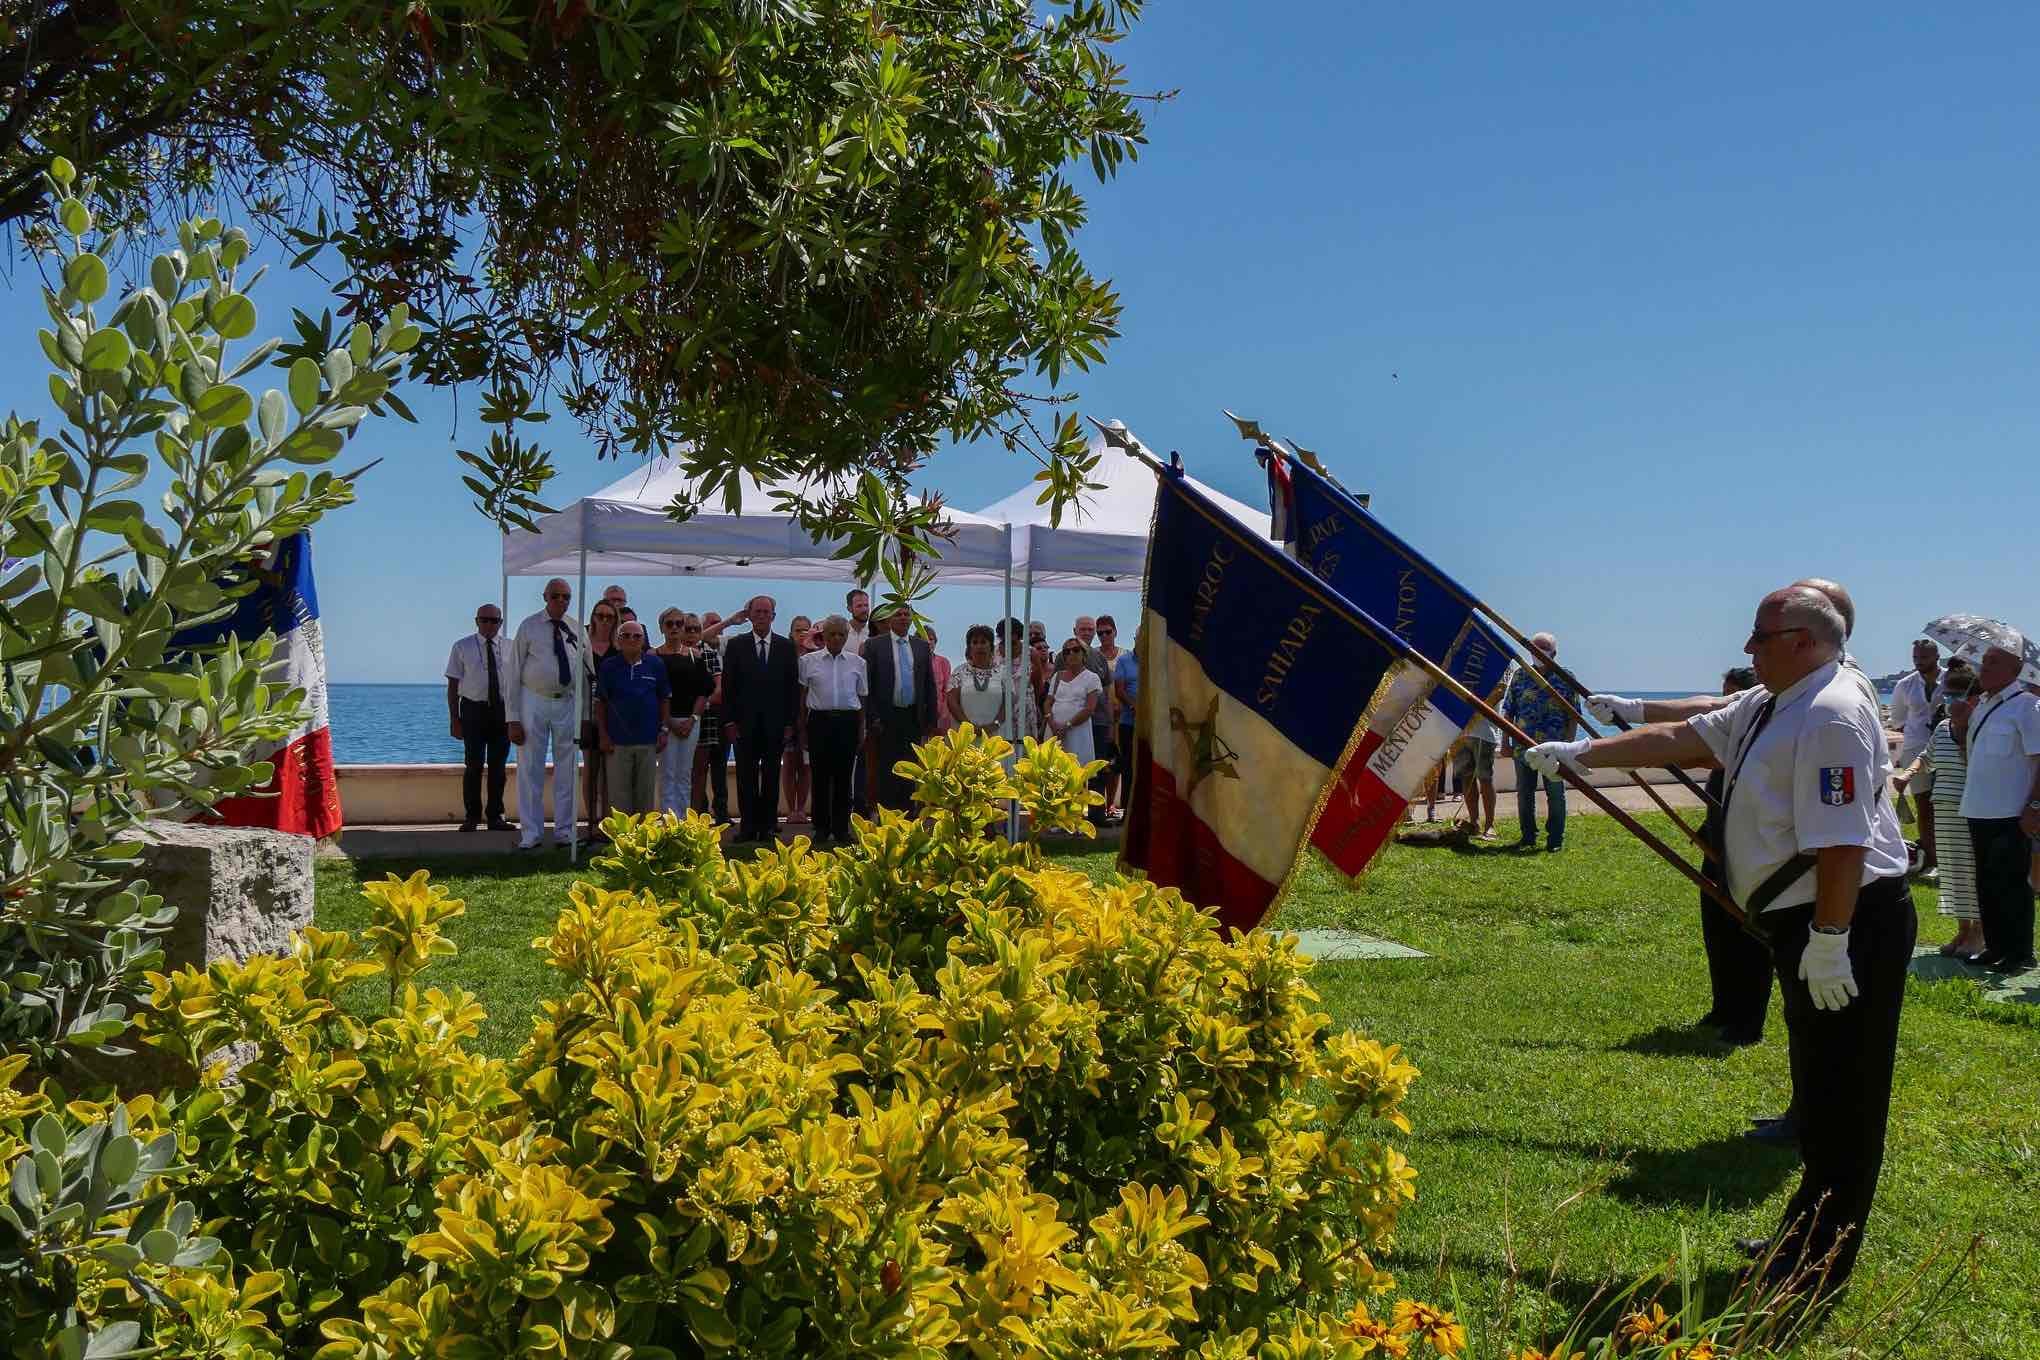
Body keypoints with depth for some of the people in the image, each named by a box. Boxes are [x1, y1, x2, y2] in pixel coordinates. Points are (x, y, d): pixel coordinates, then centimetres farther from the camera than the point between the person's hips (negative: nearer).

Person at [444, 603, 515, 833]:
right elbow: (453, 685, 0)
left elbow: (517, 682, 7)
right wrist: (454, 718, -6)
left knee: (498, 765, 7)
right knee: (473, 765, -2)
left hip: (502, 711, 2)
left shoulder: (510, 647, 5)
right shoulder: (462, 647, 0)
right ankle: (472, 816, 9)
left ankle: (495, 816, 16)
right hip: (473, 710, -2)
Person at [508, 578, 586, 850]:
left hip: (567, 703, 3)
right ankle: (531, 833, 8)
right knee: (530, 769, 0)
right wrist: (513, 718, -10)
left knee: (566, 769, 9)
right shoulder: (528, 627, -5)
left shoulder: (576, 630, 4)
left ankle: (565, 831, 18)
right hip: (533, 702, -3)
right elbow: (513, 674, -5)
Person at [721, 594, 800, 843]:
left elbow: (793, 686, 5)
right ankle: (748, 825, 7)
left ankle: (768, 825, 9)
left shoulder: (786, 647, 5)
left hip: (775, 722, 0)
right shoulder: (736, 645, 4)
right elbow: (728, 685, 3)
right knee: (746, 776, 2)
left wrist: (790, 722, -1)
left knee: (771, 776, 4)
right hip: (745, 721, 0)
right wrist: (730, 720, -4)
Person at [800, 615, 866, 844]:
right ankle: (821, 828, 9)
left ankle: (841, 828, 10)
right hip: (819, 720, -1)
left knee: (843, 776, 3)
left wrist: (862, 729, 8)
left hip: (847, 721, 1)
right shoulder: (808, 661, 5)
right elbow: (802, 696, 9)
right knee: (820, 776, 1)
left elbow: (862, 697, 12)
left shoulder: (857, 663, 8)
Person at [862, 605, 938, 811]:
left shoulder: (922, 646, 10)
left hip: (913, 717, 3)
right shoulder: (875, 645, 0)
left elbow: (929, 684, 11)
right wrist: (872, 717, -9)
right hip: (886, 717, -3)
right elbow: (867, 683, -3)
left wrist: (931, 719, 7)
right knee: (886, 770, 1)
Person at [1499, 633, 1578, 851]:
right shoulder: (1520, 675, 8)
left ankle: (1556, 840, 11)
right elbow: (1508, 712, 10)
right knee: (1524, 793, 7)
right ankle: (1527, 837, 18)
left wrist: (1568, 744, -6)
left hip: (1554, 748, -2)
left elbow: (1573, 716, 2)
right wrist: (1506, 742, 4)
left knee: (1556, 794, 3)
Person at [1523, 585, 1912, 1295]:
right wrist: (1580, 753, 17)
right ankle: (1805, 1239, 31)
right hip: (1806, 925, 10)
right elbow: (1678, 739, 18)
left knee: (1839, 1099, 0)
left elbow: (1844, 842, -25)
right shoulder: (1767, 706, 12)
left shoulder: (1832, 714, -20)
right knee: (1820, 1093, 19)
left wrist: (1829, 940, -25)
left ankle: (1819, 1267, 9)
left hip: (1850, 922, -10)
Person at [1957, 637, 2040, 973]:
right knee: (1986, 884, 15)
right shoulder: (1980, 706, 13)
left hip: (2012, 815, -8)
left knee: (2011, 885, -1)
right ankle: (1995, 948, 25)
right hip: (1979, 810, 8)